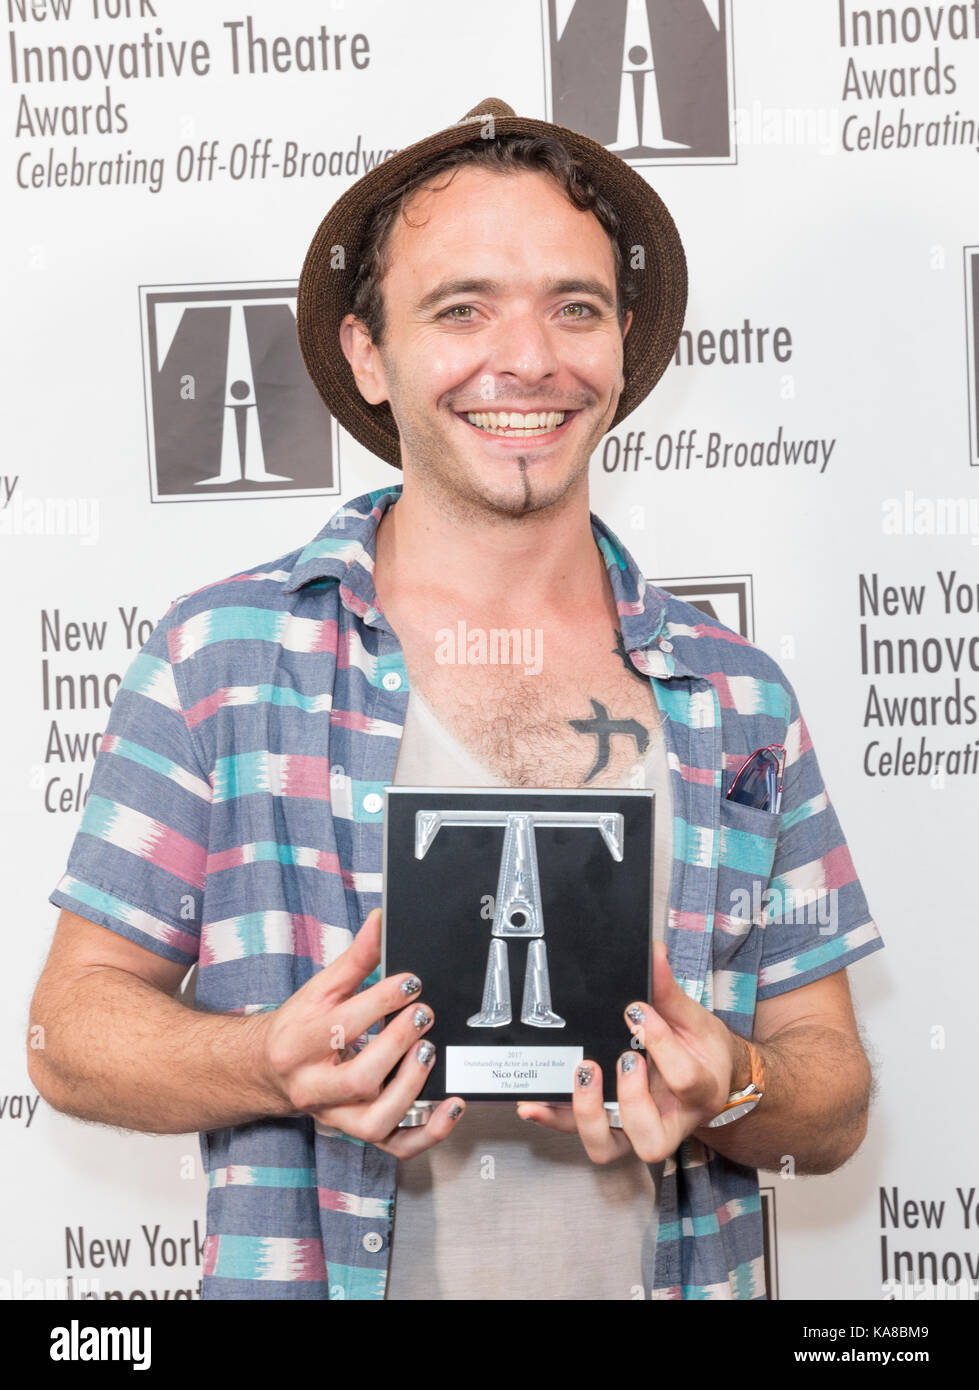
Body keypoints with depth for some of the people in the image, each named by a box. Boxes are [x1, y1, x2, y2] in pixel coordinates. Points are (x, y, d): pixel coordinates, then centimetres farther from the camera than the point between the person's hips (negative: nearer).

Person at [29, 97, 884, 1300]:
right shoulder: (227, 652, -6)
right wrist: (276, 1064, -21)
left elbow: (834, 1102, 3)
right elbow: (73, 1028, -4)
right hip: (318, 1271, -1)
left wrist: (725, 1090, -17)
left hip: (660, 1271, 2)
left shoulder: (736, 700, -1)